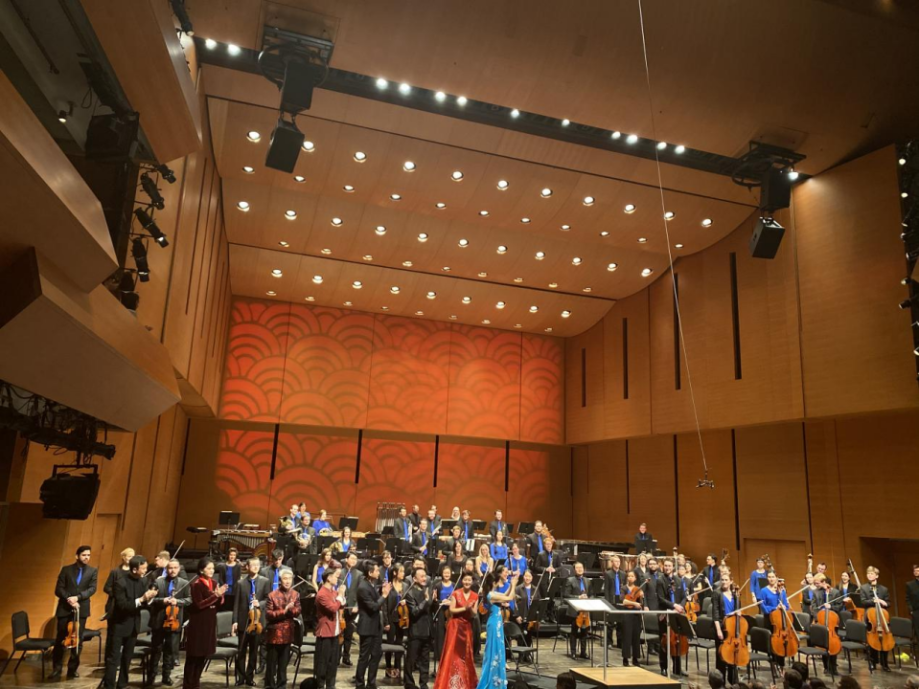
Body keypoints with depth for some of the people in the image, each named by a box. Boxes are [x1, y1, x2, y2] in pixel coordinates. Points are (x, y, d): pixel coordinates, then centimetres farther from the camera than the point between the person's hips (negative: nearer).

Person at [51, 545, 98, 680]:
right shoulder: (66, 569, 2)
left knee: (78, 640, 5)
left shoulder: (93, 571, 4)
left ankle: (73, 668, 17)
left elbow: (92, 589, -6)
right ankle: (57, 668, 18)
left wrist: (77, 597, -19)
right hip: (64, 608, 0)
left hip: (81, 609, 1)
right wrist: (69, 599, -17)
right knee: (60, 639, 5)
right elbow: (58, 589, -2)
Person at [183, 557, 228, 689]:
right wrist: (215, 595, -25)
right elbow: (199, 605, -20)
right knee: (194, 655, 1)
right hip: (198, 624, -6)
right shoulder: (196, 585, -12)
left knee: (204, 654, 12)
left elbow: (218, 604, 8)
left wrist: (220, 595, -12)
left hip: (210, 623, 6)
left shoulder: (214, 583, 7)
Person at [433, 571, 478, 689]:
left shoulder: (475, 596, 2)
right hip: (455, 625, -3)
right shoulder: (455, 593, -6)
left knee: (466, 653, 9)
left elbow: (474, 614, 1)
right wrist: (464, 608, -19)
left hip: (467, 626, 3)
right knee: (452, 652, -3)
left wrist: (470, 609, -19)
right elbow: (451, 610, -10)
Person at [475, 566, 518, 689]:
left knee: (496, 651, 16)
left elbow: (505, 596, 17)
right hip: (495, 625, -10)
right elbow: (509, 598, -21)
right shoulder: (492, 595, -21)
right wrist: (514, 585, -11)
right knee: (494, 652, -2)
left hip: (496, 623, 10)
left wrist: (512, 585, 8)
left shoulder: (492, 594, 9)